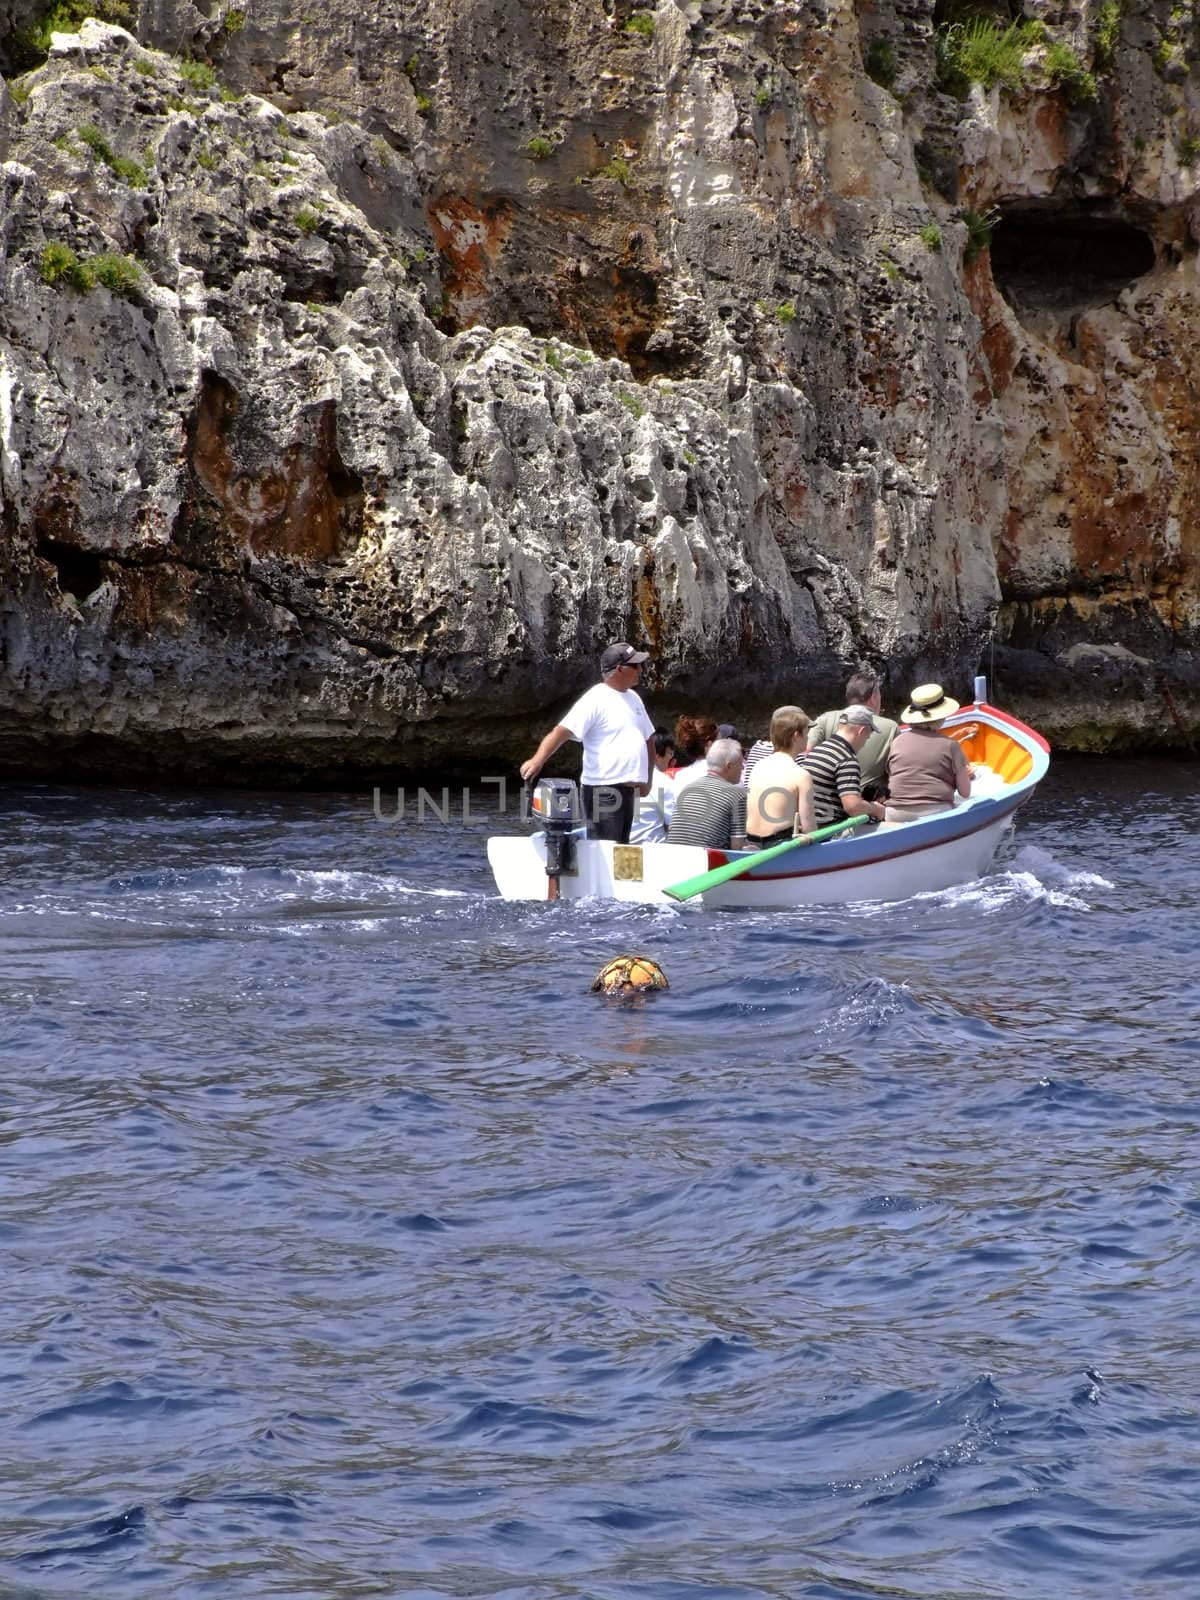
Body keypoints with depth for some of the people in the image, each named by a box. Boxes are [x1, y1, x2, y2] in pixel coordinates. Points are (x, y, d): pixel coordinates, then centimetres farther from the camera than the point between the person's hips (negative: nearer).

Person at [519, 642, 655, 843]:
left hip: (628, 788, 8)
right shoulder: (596, 699, -11)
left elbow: (648, 739, 27)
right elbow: (563, 730, -21)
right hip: (603, 789, -8)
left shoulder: (633, 698, 15)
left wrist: (648, 777, 18)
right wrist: (538, 760, -36)